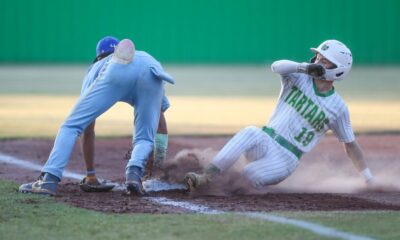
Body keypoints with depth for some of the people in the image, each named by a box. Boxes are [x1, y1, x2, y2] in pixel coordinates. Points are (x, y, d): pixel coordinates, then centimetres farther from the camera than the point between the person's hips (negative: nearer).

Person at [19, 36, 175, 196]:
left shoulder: (96, 67, 41)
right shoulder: (149, 59, 47)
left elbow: (88, 129, 37)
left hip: (116, 72, -2)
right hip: (153, 76, 2)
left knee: (72, 125, 6)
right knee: (144, 138, 18)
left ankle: (49, 180, -11)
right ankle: (134, 172, -13)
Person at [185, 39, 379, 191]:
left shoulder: (338, 108, 1)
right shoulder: (299, 76, 3)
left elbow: (350, 145, 8)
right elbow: (277, 66, -18)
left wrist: (370, 181, 6)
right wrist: (304, 67, -34)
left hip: (286, 159, -1)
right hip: (265, 142, 1)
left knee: (246, 177, -30)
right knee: (251, 133, -35)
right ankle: (204, 177, -41)